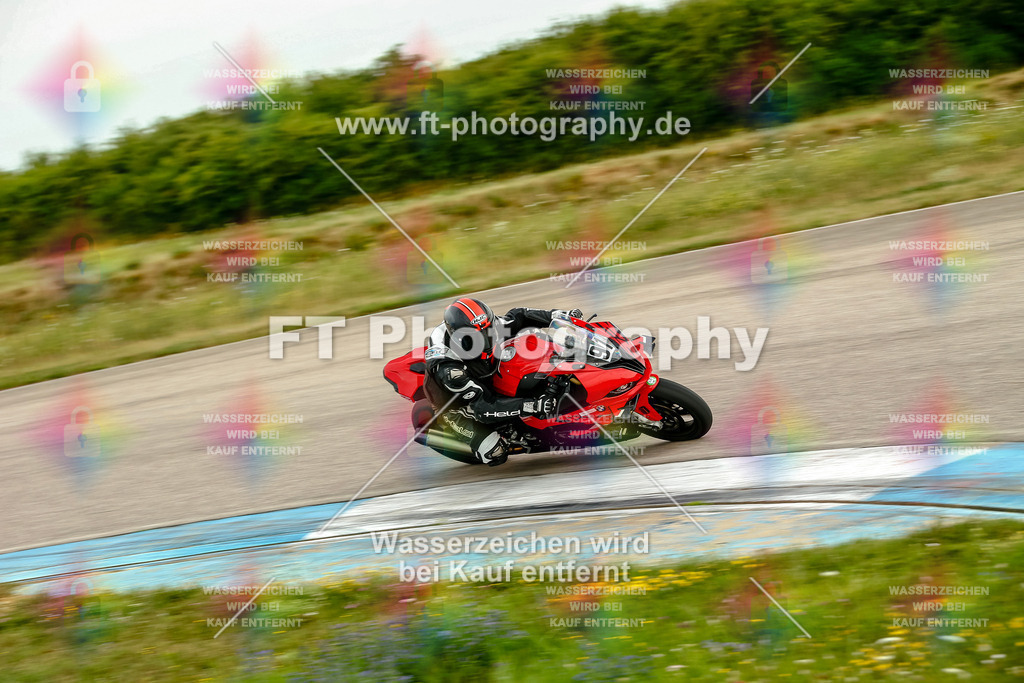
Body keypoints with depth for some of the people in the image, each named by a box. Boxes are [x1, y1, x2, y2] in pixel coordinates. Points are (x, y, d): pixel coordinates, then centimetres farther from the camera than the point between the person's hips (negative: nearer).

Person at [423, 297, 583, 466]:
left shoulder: (489, 328, -22)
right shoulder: (446, 368, -40)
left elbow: (518, 317, -2)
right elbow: (484, 408, -42)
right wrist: (534, 406, -51)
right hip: (456, 409, -6)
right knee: (495, 454, -23)